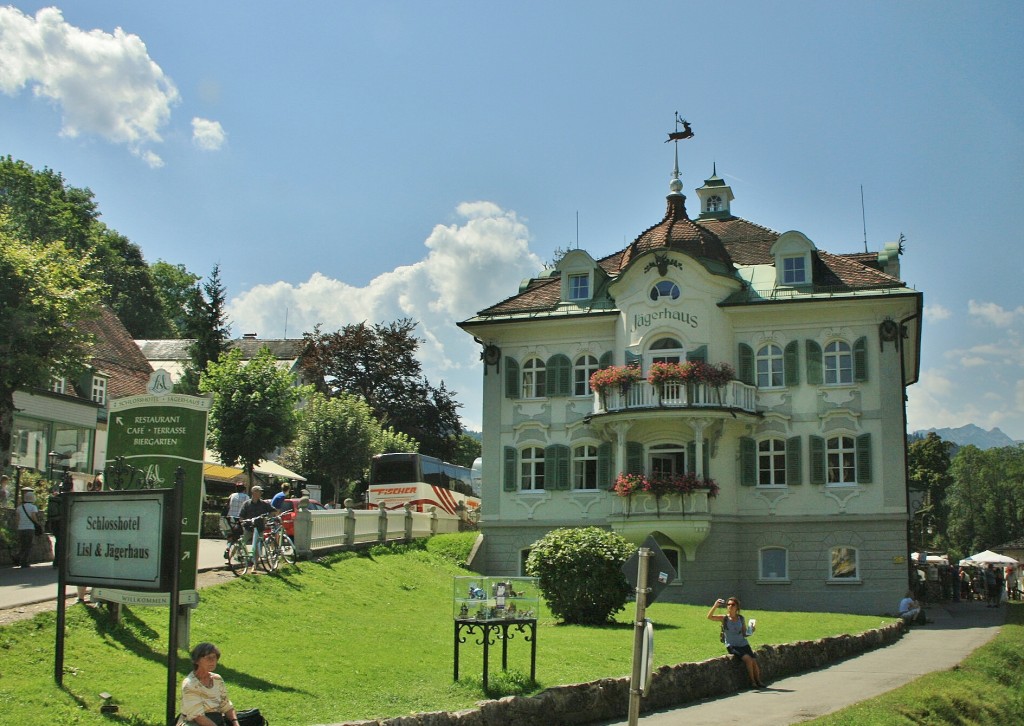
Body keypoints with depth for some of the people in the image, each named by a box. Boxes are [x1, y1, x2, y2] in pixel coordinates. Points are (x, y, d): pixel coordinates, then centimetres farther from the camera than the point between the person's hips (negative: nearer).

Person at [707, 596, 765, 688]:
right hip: (732, 646, -3)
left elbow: (744, 633, 11)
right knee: (748, 659, -24)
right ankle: (752, 681, -9)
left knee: (754, 661, -15)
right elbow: (709, 616, -16)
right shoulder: (724, 618, -2)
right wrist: (715, 605, -26)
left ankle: (758, 681, 6)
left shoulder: (741, 618, 7)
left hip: (743, 644, 3)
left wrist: (750, 632, -10)